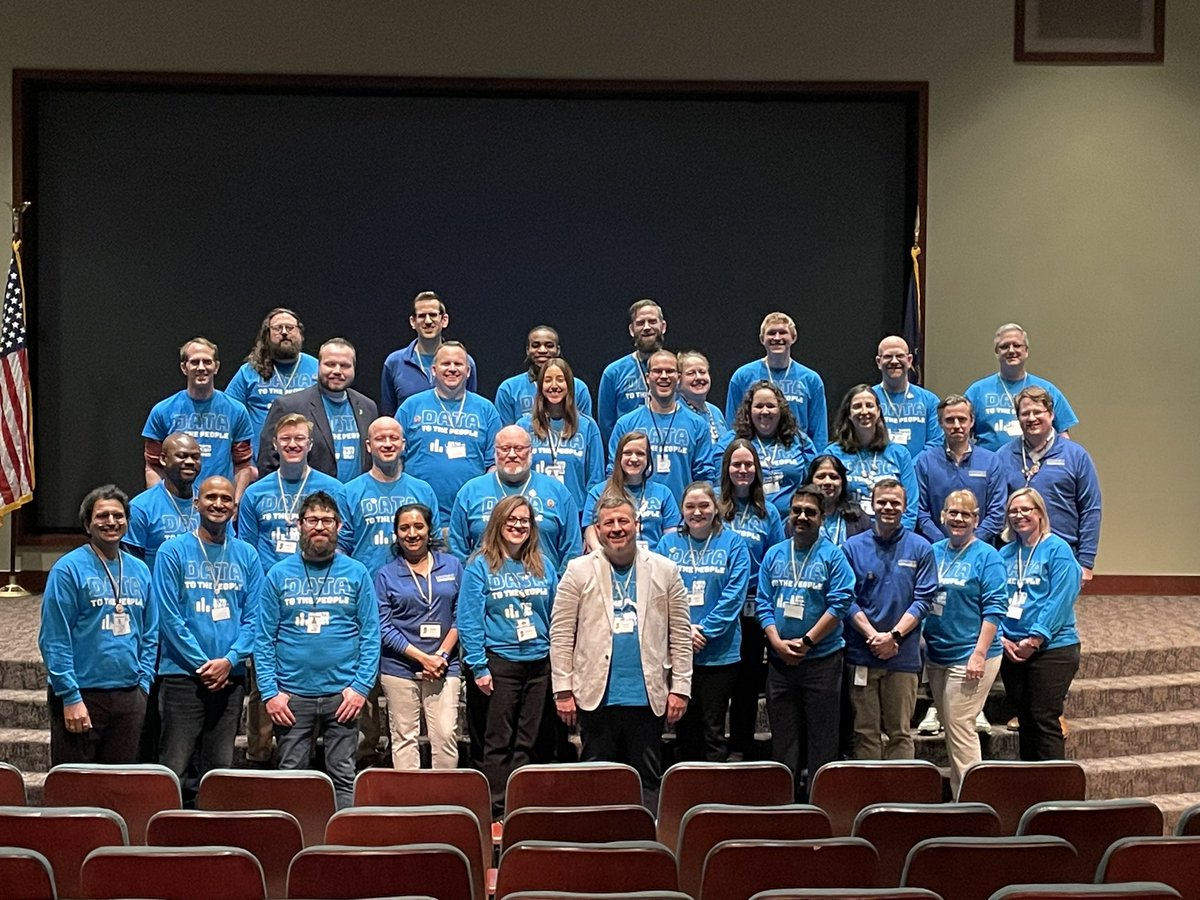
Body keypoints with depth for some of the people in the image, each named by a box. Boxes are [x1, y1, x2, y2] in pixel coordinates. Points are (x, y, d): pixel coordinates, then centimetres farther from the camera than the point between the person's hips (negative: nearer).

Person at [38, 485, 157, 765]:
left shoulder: (140, 570, 12)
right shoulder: (69, 569, -6)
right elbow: (53, 640, -10)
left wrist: (144, 685, 5)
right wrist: (70, 697, -15)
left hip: (129, 698, 5)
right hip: (81, 697, -5)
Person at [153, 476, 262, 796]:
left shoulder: (246, 555, 9)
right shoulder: (173, 551, -1)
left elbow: (253, 616, 5)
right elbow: (167, 615, -6)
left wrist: (229, 660, -10)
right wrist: (202, 664, -11)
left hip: (231, 677, 3)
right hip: (182, 674, -3)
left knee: (220, 769, 9)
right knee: (174, 769, -4)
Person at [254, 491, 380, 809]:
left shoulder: (356, 574, 5)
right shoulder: (279, 574, 5)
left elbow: (370, 636, 3)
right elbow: (264, 639, 3)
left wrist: (361, 686, -7)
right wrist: (270, 692, -6)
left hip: (342, 695, 0)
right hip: (292, 696, 0)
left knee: (343, 776, 3)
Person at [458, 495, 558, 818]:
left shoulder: (543, 566, 10)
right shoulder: (480, 566, -3)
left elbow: (556, 615, 13)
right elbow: (469, 620, -6)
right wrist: (479, 667, -11)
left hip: (539, 661, 4)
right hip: (500, 662, -4)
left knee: (526, 741, 9)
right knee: (499, 741, 2)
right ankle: (497, 811, 7)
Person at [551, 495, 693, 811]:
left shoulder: (665, 571, 7)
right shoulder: (579, 571, 3)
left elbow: (680, 635, 6)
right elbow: (561, 635, 1)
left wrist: (680, 688, 1)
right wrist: (563, 691, -4)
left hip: (648, 697, 1)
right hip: (596, 696, -1)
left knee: (648, 778, 6)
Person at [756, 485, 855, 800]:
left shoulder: (833, 556, -3)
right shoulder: (774, 555, 8)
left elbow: (840, 604, -10)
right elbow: (763, 603, 5)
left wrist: (806, 642, -14)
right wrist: (778, 643, -9)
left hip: (822, 659, -3)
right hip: (779, 660, 4)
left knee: (821, 738, 1)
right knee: (783, 737, 9)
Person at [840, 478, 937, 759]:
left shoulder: (920, 548, 4)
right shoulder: (852, 547, 5)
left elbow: (923, 599, -1)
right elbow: (847, 599, 0)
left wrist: (894, 635, -12)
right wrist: (873, 636, -12)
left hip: (903, 655, 0)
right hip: (861, 654, 0)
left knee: (900, 732, 4)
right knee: (865, 731, 5)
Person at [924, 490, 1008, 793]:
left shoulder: (986, 556, -8)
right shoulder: (933, 552, 10)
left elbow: (994, 608, -13)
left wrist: (979, 654, -18)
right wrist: (920, 643, 10)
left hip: (969, 657, -7)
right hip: (936, 655, 7)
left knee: (960, 729, -8)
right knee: (950, 728, 13)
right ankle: (957, 796, 21)